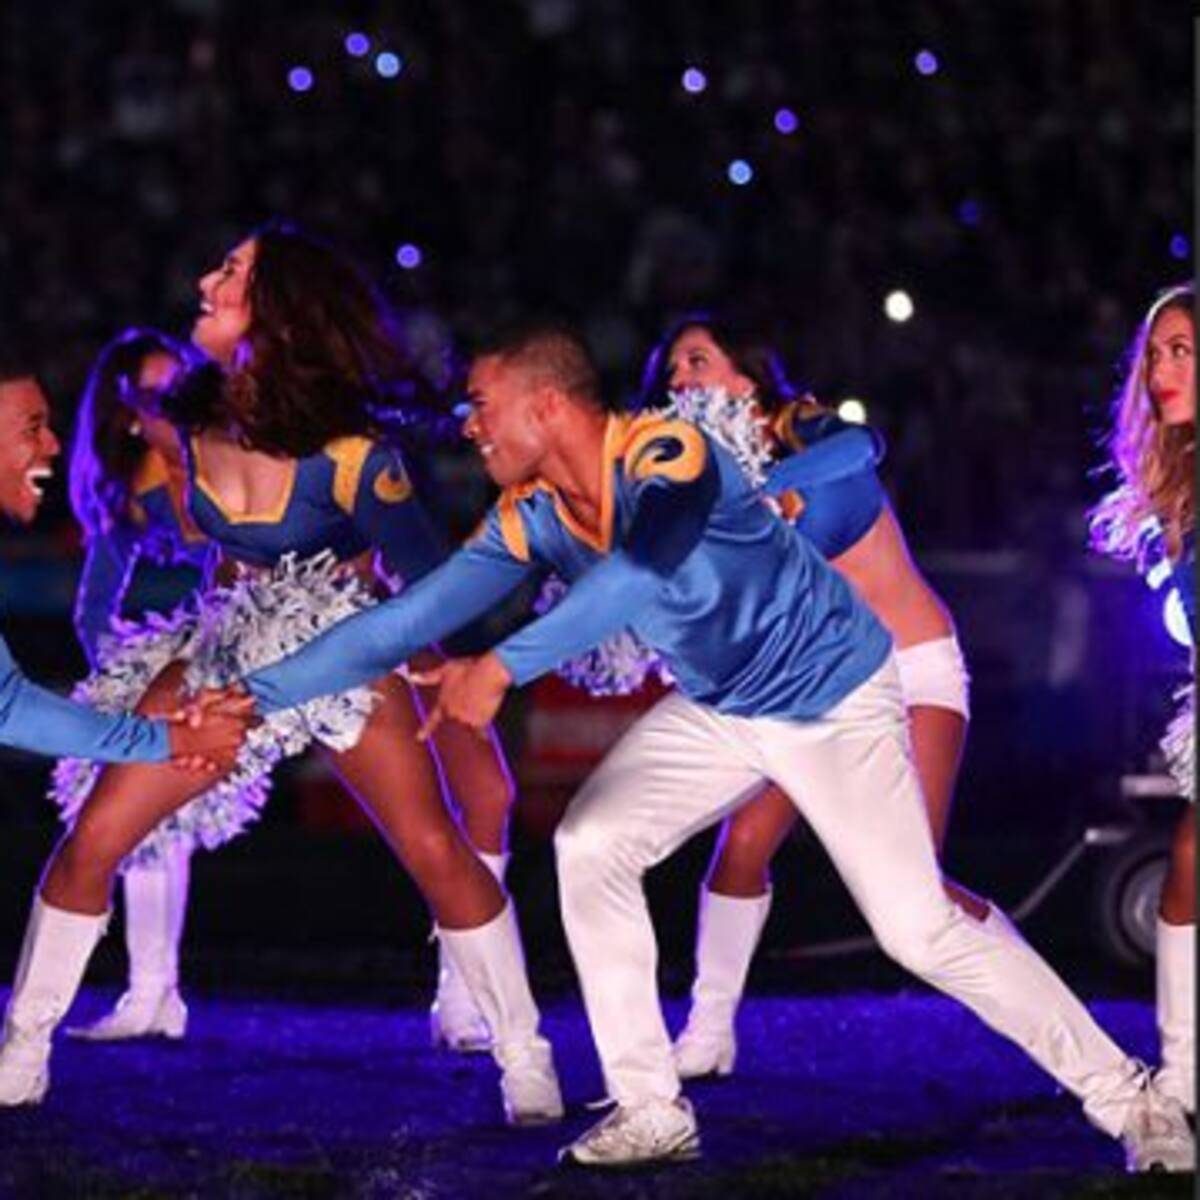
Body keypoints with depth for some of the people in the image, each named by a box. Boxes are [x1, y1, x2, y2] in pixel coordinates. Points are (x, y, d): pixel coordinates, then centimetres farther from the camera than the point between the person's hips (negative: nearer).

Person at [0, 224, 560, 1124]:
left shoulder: (350, 455, -24)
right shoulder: (197, 421, -9)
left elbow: (428, 584, -16)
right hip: (225, 655, 5)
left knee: (438, 853, -20)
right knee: (92, 839, -5)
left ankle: (527, 1066, -8)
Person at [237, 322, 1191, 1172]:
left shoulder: (666, 456, -31)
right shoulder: (533, 514, -8)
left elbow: (638, 571, -51)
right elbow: (413, 618, -7)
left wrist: (503, 666, -59)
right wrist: (258, 694, -11)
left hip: (835, 698, -7)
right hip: (718, 706, 7)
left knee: (921, 930, -11)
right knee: (590, 846, -6)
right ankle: (652, 1112, 2)